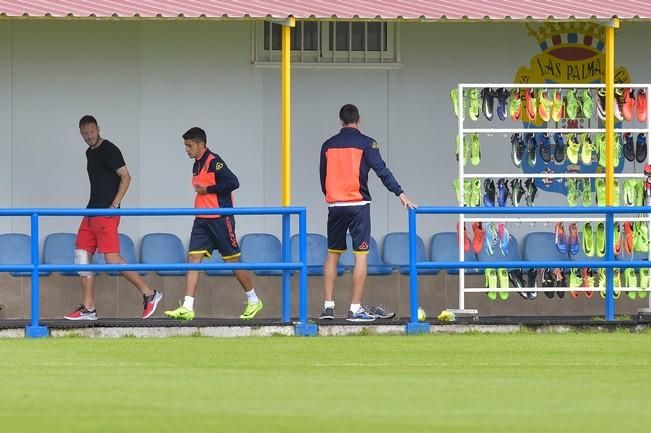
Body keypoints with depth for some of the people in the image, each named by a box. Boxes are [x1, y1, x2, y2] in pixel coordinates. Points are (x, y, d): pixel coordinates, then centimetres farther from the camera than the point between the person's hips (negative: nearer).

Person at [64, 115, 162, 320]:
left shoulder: (109, 150, -9)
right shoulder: (90, 153, 17)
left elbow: (125, 177, -14)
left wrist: (114, 204, -19)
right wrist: (93, 208, 17)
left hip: (106, 213, -10)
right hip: (92, 211, 10)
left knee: (112, 258, -13)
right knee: (82, 254, 5)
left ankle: (149, 294, -6)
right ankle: (88, 309, 7)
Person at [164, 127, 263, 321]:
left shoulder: (214, 162, -13)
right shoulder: (197, 165, 14)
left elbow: (233, 182, -24)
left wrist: (207, 189, -18)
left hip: (219, 219, -8)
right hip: (202, 221, 8)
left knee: (232, 260, 2)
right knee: (193, 258, -5)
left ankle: (254, 301, 20)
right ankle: (187, 308, -12)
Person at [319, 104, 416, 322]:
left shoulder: (328, 145, 9)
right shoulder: (365, 143, -3)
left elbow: (323, 176, 15)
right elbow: (381, 170, -11)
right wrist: (400, 194, -11)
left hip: (335, 206, 4)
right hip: (358, 206, -4)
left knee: (332, 254, 12)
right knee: (361, 255, -3)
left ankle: (328, 306, 9)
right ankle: (355, 309, -8)